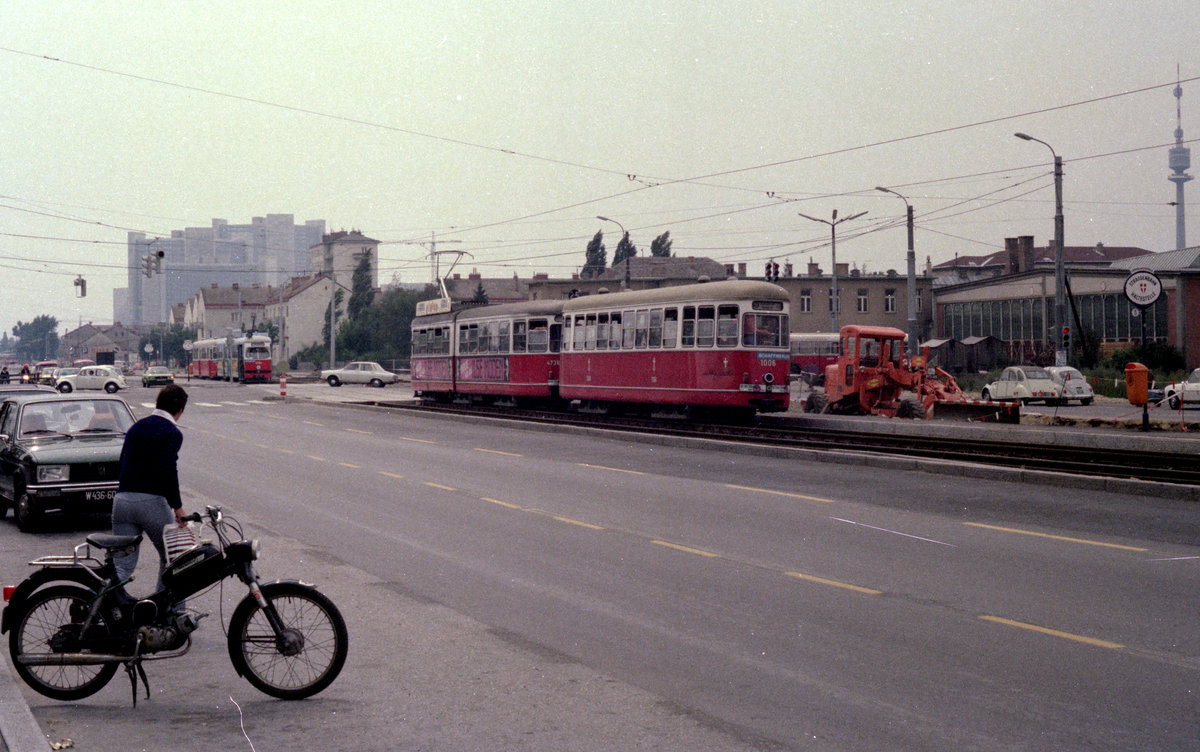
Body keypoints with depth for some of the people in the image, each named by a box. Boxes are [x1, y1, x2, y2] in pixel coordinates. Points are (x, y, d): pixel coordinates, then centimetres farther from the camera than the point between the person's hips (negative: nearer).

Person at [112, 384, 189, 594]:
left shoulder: (135, 428, 17)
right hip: (152, 502, -6)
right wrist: (177, 506, -13)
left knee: (123, 565, 6)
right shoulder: (172, 433, -7)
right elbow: (167, 470, -18)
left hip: (122, 500, 6)